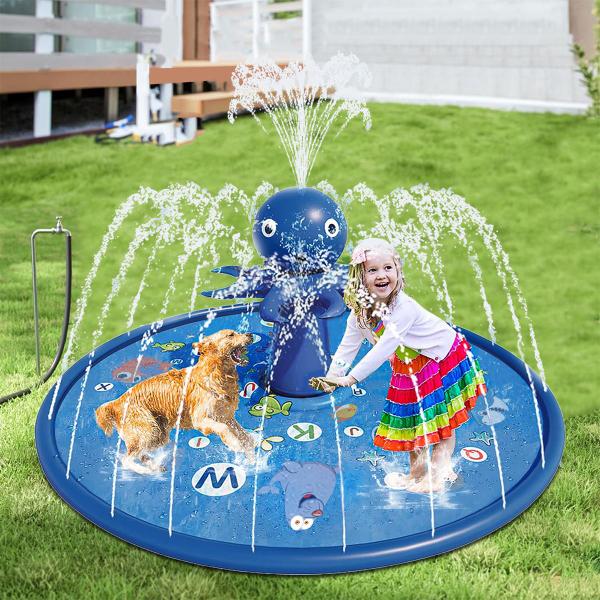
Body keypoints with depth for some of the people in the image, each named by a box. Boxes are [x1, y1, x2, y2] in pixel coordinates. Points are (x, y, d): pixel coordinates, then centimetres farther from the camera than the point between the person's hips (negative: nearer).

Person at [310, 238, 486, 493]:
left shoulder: (404, 308, -37)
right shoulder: (360, 311, -15)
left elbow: (384, 348, -40)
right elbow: (348, 345, -8)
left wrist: (351, 378, -40)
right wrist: (331, 378, -20)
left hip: (444, 359, -6)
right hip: (410, 367, 7)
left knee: (441, 419, -2)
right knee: (411, 419, 12)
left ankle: (437, 475, 6)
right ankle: (417, 470, 27)